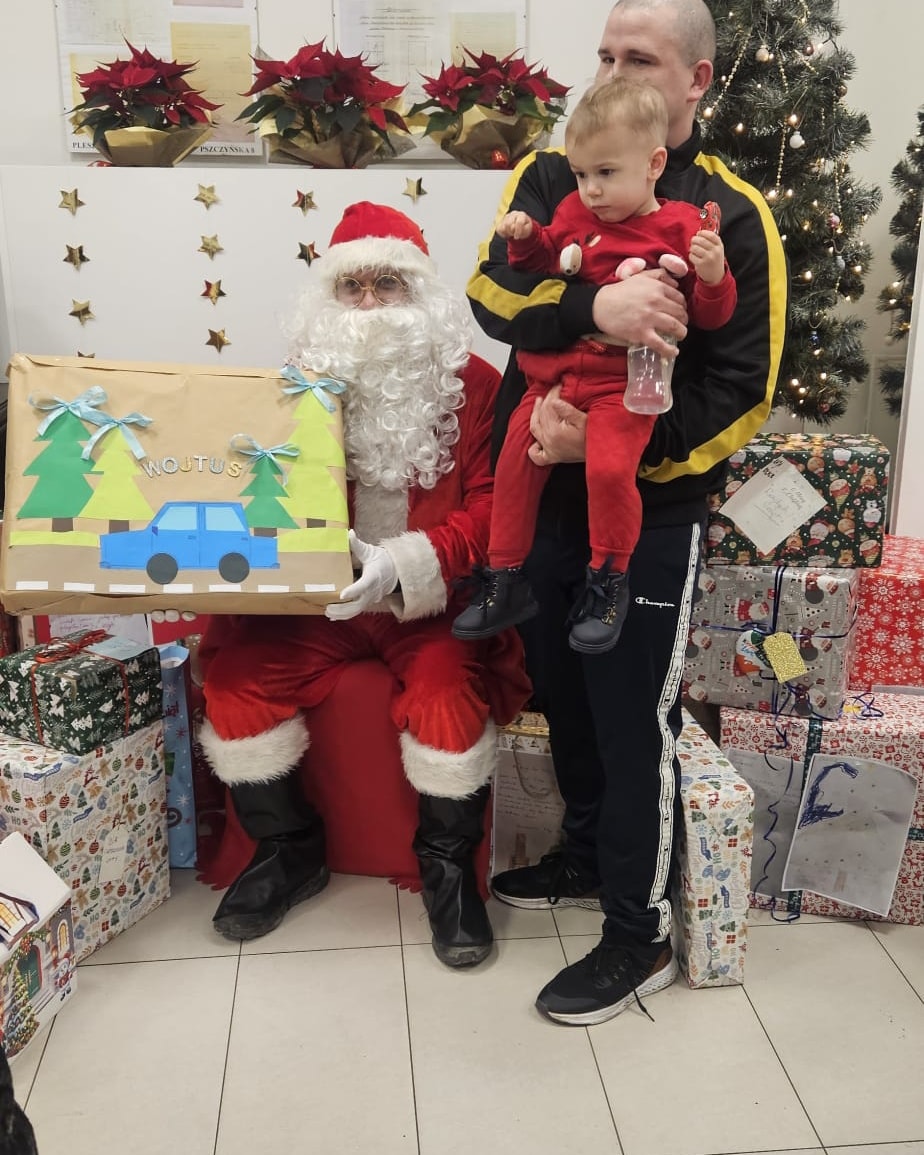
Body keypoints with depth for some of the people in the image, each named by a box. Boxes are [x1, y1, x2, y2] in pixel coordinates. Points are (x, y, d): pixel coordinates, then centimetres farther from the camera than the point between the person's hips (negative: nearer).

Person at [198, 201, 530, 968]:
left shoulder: (472, 383, -2)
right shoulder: (307, 381, 8)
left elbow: (491, 507, -10)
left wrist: (406, 564, -25)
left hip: (435, 599, -3)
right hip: (321, 596, 3)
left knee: (450, 687, -31)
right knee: (237, 676, -18)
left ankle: (449, 866, -3)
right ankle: (289, 849, 6)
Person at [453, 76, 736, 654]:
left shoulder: (679, 228, -5)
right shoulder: (574, 213, 9)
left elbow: (711, 315, -6)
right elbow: (548, 260, 25)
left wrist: (713, 276, -26)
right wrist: (526, 237, 5)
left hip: (624, 383, -5)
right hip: (555, 372, 6)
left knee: (610, 467, -25)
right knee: (515, 463, 3)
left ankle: (609, 581, -1)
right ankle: (506, 581, 19)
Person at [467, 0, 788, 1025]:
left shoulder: (734, 215, -6)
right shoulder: (548, 176, 5)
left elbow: (742, 394, -11)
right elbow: (493, 289, -13)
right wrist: (592, 307, -33)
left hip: (649, 516, -4)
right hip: (541, 493, 5)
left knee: (634, 725, 3)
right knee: (563, 698, 19)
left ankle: (639, 935, 22)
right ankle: (586, 855, 43)